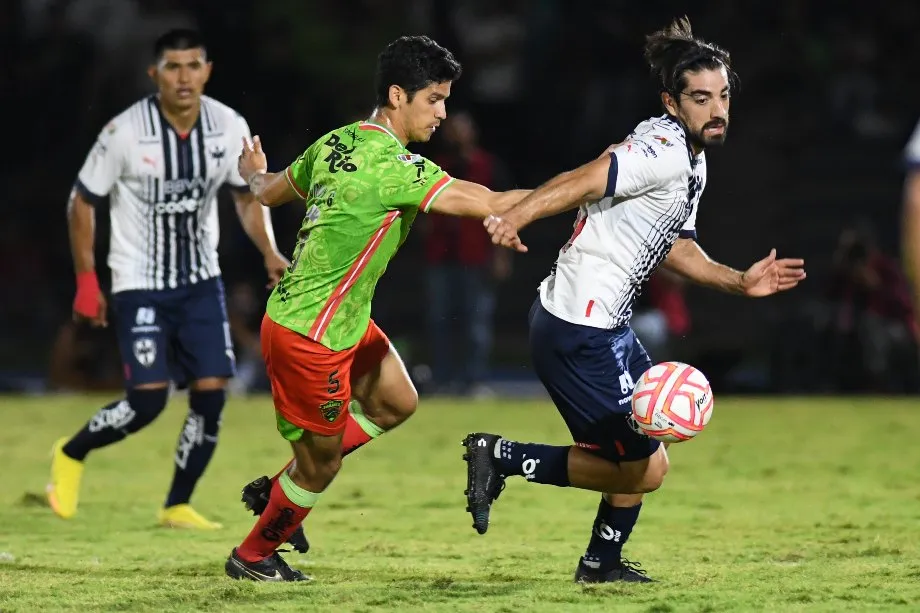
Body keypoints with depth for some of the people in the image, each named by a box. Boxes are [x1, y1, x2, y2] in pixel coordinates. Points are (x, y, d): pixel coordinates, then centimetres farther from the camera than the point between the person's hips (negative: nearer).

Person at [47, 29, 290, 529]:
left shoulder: (229, 127, -6)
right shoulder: (125, 132, -17)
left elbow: (246, 195, 10)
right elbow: (82, 202, -5)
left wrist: (269, 253, -6)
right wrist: (87, 283, -7)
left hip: (200, 281, 4)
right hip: (139, 282, -4)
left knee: (211, 392, -5)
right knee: (148, 400, -13)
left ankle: (177, 507, 12)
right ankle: (71, 455, 16)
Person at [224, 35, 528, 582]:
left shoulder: (338, 142, 1)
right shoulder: (392, 167, -26)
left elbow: (271, 191, 19)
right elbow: (490, 204, -30)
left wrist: (254, 173, 44)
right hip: (311, 337, -10)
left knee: (396, 402, 20)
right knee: (321, 462, 8)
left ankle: (278, 490, 29)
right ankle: (253, 556, 31)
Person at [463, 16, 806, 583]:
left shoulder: (694, 162, 15)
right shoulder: (664, 152, -18)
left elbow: (675, 246, 24)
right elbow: (580, 181, -30)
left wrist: (739, 282, 14)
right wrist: (517, 216, -45)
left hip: (606, 326, 11)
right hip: (579, 332, -11)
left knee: (648, 451, 23)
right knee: (644, 468, -6)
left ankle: (603, 562, 35)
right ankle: (504, 457, 0)